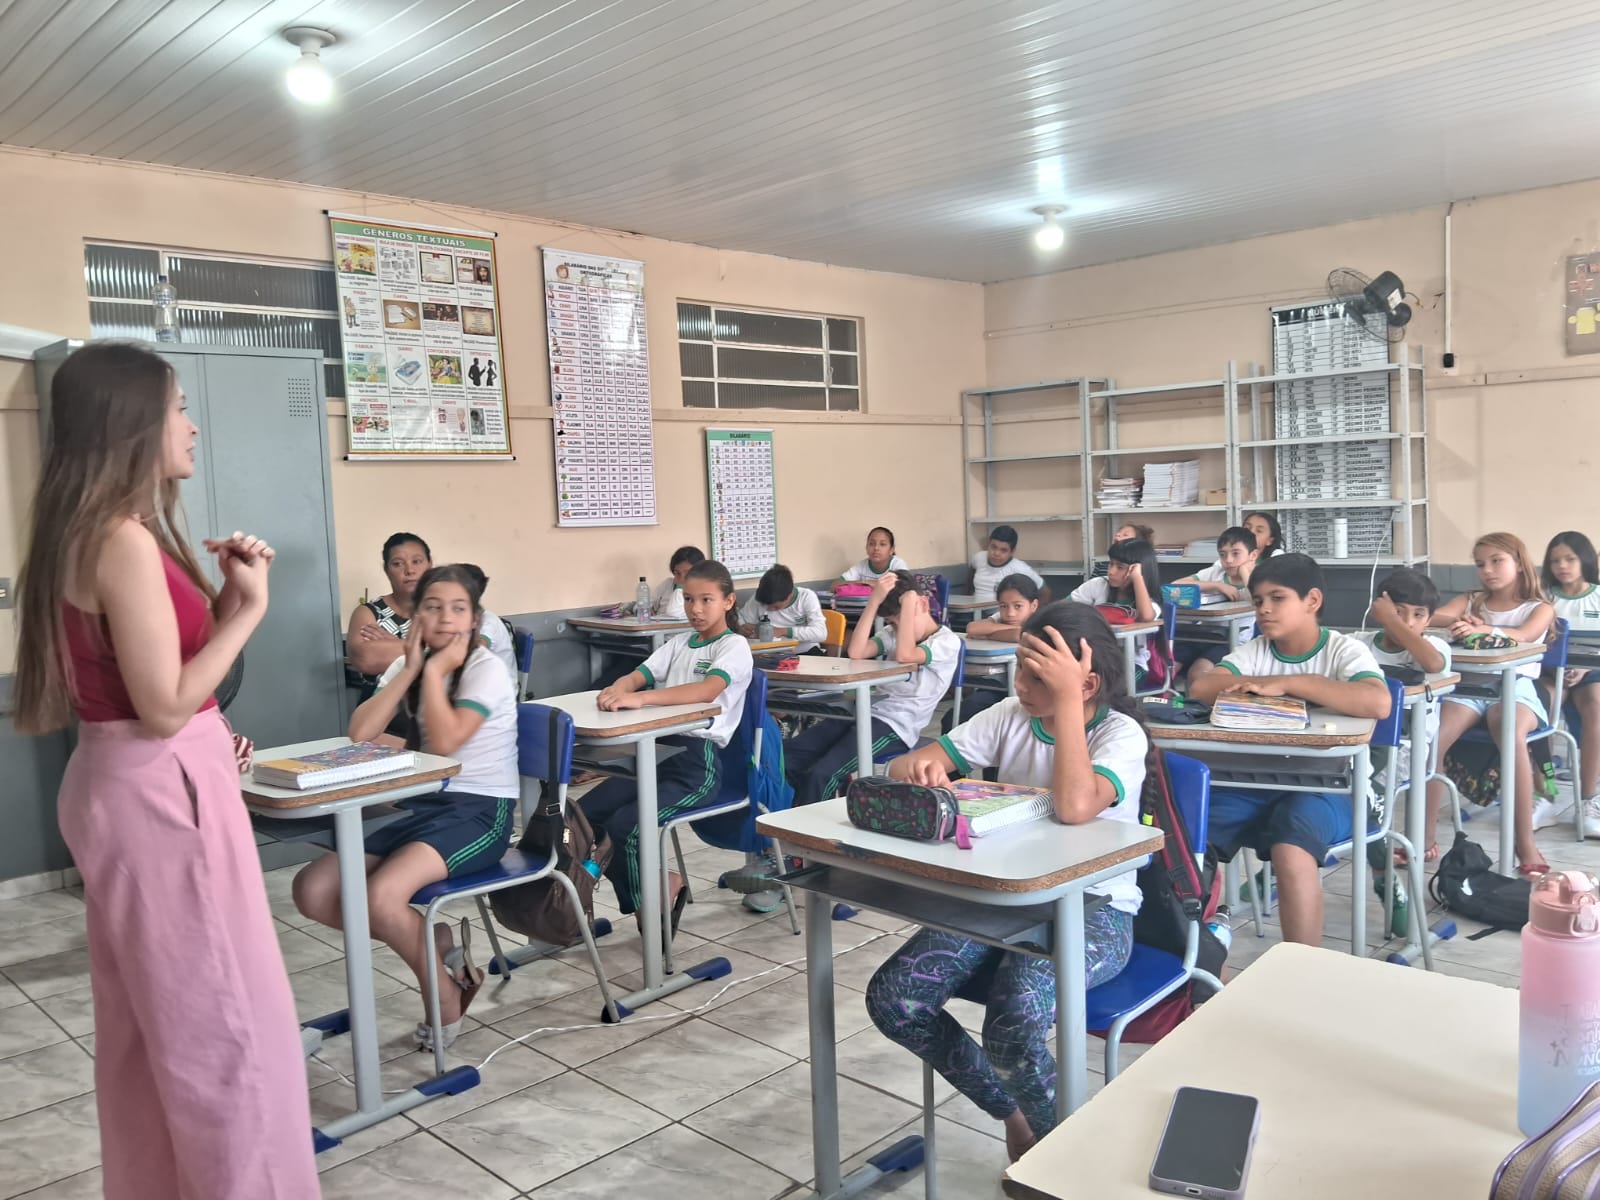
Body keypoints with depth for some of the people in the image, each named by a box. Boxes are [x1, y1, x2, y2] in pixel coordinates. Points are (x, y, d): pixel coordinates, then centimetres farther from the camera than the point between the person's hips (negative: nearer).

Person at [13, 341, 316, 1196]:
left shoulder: (97, 534, 10)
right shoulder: (123, 540, -20)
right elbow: (164, 707, -22)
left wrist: (222, 594, 6)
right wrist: (246, 609, -15)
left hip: (131, 781, 10)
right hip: (160, 788, -10)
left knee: (148, 1017, 20)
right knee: (222, 1017, 1)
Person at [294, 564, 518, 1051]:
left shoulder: (486, 669, -8)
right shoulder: (406, 665, 10)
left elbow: (445, 743, -22)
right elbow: (359, 734, -6)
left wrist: (435, 670, -14)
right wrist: (411, 669, -9)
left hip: (481, 811, -7)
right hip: (423, 807, 7)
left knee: (381, 896, -30)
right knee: (313, 890, -12)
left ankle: (445, 993, -2)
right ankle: (436, 945, 3)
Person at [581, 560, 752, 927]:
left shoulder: (734, 646, -3)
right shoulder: (679, 643, 18)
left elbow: (707, 691, -23)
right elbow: (638, 675, 4)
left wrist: (640, 697, -35)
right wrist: (617, 689, -22)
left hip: (698, 762, -7)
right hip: (658, 751, 7)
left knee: (624, 827, -24)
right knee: (583, 816, -9)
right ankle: (659, 886, 8)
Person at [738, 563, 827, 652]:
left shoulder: (807, 597, -12)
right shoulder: (758, 599, -7)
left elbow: (821, 633, -21)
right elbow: (739, 617, 8)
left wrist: (784, 631, -23)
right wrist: (741, 627, -15)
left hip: (804, 652, -2)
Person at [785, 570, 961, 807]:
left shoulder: (948, 641, -4)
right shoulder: (892, 634, 16)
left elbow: (904, 656, -23)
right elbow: (855, 652, -3)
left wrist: (908, 602, -13)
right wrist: (874, 600, -6)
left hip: (895, 727, -7)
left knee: (820, 776, -25)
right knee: (785, 755, -9)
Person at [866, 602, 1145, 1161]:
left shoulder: (1121, 734, -12)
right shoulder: (1011, 716, 2)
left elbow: (1074, 807, -35)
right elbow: (902, 766, -3)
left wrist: (1067, 701, -29)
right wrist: (922, 765, -27)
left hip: (1093, 911, -6)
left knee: (1013, 1024, -34)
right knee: (891, 999, -12)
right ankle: (1013, 1113, 11)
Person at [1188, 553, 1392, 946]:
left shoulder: (1344, 650, -3)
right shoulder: (1255, 651, 9)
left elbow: (1378, 704, -24)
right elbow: (1200, 689, -7)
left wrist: (1289, 683, -23)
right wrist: (1267, 684, -16)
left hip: (1325, 786, -4)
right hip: (1257, 781, 5)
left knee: (1291, 850, -33)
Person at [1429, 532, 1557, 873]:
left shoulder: (1540, 609, 11)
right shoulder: (1470, 601, 19)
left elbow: (1522, 635, -14)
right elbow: (1429, 618, -1)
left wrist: (1481, 629, -34)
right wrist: (1458, 622, -25)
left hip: (1514, 688, -2)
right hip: (1468, 686, 2)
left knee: (1512, 736, -37)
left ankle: (1525, 842, -28)